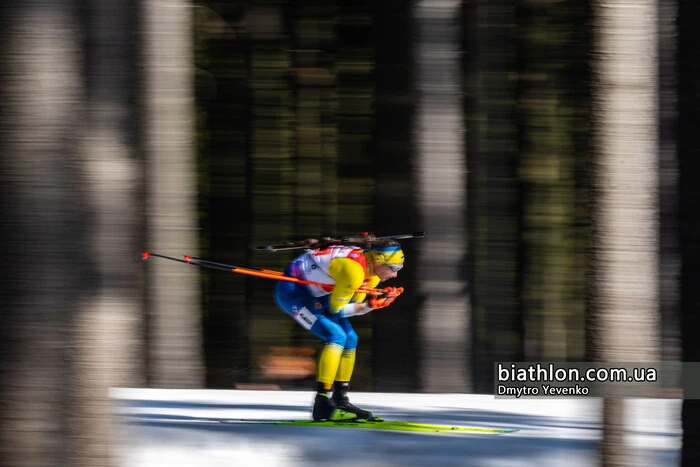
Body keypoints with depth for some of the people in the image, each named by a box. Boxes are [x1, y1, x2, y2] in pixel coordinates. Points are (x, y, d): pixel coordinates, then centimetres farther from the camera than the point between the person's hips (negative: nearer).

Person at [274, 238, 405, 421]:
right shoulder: (354, 270, -30)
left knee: (350, 339, 6)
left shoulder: (372, 272, -2)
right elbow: (337, 309, -21)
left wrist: (378, 300, -12)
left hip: (313, 294, 10)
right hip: (292, 290, -10)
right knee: (336, 336, -21)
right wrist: (370, 305, -22)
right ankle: (322, 405, -21)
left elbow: (354, 307, 2)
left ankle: (341, 401, 15)